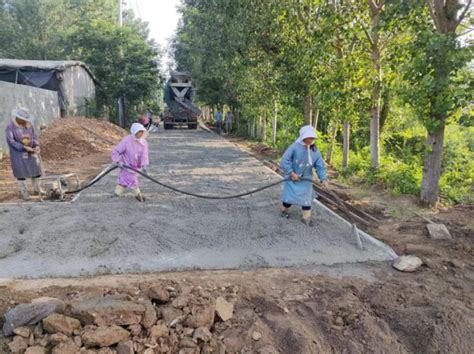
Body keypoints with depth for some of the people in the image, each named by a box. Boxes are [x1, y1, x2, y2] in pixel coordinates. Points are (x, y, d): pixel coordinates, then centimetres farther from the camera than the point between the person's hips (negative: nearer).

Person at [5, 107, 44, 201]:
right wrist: (25, 147, -23)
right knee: (21, 173, 3)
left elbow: (34, 136, 4)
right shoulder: (10, 127, -13)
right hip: (18, 153, -4)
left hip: (31, 152, 4)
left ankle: (37, 189, 26)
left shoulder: (29, 125, -2)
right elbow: (11, 141, -16)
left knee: (36, 169, 8)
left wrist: (37, 146, -15)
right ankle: (23, 192, 17)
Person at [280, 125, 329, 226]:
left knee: (306, 198, 5)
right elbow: (284, 161, -21)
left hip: (306, 179, 3)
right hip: (293, 177, -3)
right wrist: (291, 173, -24)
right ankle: (285, 210, 33)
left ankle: (306, 217, 17)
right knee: (289, 196, 4)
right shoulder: (295, 147, -22)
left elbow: (320, 166, -5)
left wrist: (323, 179, -16)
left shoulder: (315, 151, -8)